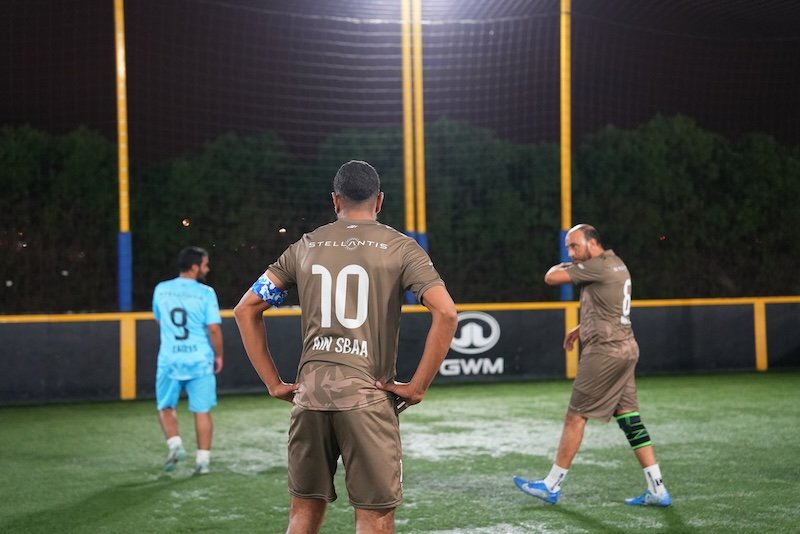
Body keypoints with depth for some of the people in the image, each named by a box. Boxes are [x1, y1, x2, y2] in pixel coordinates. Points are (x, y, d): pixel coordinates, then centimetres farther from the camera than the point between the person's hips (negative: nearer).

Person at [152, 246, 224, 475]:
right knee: (202, 410, 6)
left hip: (169, 360, 2)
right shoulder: (205, 293, -7)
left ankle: (175, 443, -3)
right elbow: (214, 328, -9)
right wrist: (219, 355, 3)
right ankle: (203, 458, 4)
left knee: (166, 406, 16)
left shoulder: (161, 290, 4)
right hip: (200, 360, -2)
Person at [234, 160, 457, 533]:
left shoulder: (305, 247, 12)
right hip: (367, 395, -3)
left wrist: (273, 383, 11)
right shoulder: (400, 248, 1)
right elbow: (445, 313, -12)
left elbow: (245, 310, 12)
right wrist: (417, 387, -7)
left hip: (309, 393, 4)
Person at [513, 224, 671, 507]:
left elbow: (551, 278, -15)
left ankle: (551, 486, 7)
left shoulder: (599, 266, -14)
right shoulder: (616, 264, 17)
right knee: (630, 419, 7)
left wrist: (558, 267, 7)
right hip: (626, 348, 10)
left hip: (605, 351, -10)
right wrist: (581, 328, 26)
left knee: (575, 417, -1)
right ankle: (657, 490, 4)